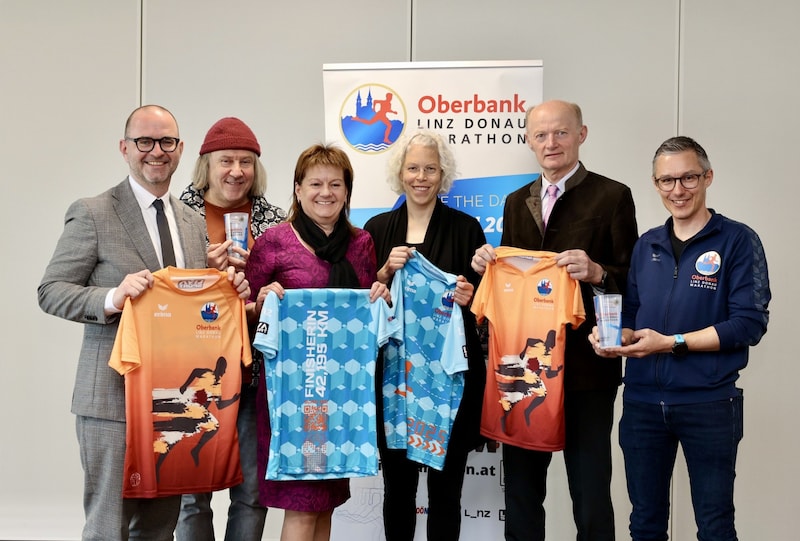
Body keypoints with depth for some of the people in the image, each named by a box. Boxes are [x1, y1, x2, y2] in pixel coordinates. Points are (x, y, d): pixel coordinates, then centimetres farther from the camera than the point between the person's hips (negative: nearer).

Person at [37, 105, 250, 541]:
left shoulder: (194, 223, 15)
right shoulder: (92, 214, -4)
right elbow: (51, 291, -7)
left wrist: (228, 289, -1)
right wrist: (113, 298, -24)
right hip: (113, 397, -5)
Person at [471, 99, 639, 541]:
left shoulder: (611, 196, -2)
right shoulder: (517, 202, 14)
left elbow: (631, 281, -4)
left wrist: (596, 272, -23)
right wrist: (488, 266, -2)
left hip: (586, 367, -5)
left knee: (590, 492, 5)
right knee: (520, 490, 13)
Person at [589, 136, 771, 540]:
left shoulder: (738, 241, -6)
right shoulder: (646, 246, 10)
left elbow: (749, 322, -13)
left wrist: (672, 343, -18)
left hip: (709, 403, -4)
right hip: (642, 401, 5)